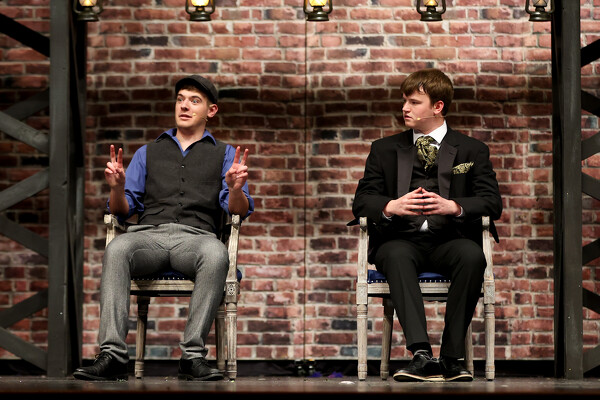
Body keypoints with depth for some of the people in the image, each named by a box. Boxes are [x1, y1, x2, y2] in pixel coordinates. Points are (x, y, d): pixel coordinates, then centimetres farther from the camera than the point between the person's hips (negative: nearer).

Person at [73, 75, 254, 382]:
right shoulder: (147, 153, 29)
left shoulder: (225, 155, 23)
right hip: (149, 233, 1)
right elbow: (123, 210, 20)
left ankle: (193, 355, -40)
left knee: (216, 255, -39)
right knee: (117, 249, -35)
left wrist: (236, 189, -14)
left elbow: (239, 211, 9)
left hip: (196, 235, -1)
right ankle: (112, 354, -42)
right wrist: (117, 188, -3)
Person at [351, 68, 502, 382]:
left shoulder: (472, 150, 14)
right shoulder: (384, 149, 18)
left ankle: (451, 357, -33)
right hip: (402, 240, 0)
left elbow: (492, 203, 3)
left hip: (448, 239, 0)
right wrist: (391, 206, -15)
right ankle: (422, 354, -48)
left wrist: (454, 206, -19)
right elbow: (361, 201, 9)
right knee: (396, 256, -36)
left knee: (472, 256, -35)